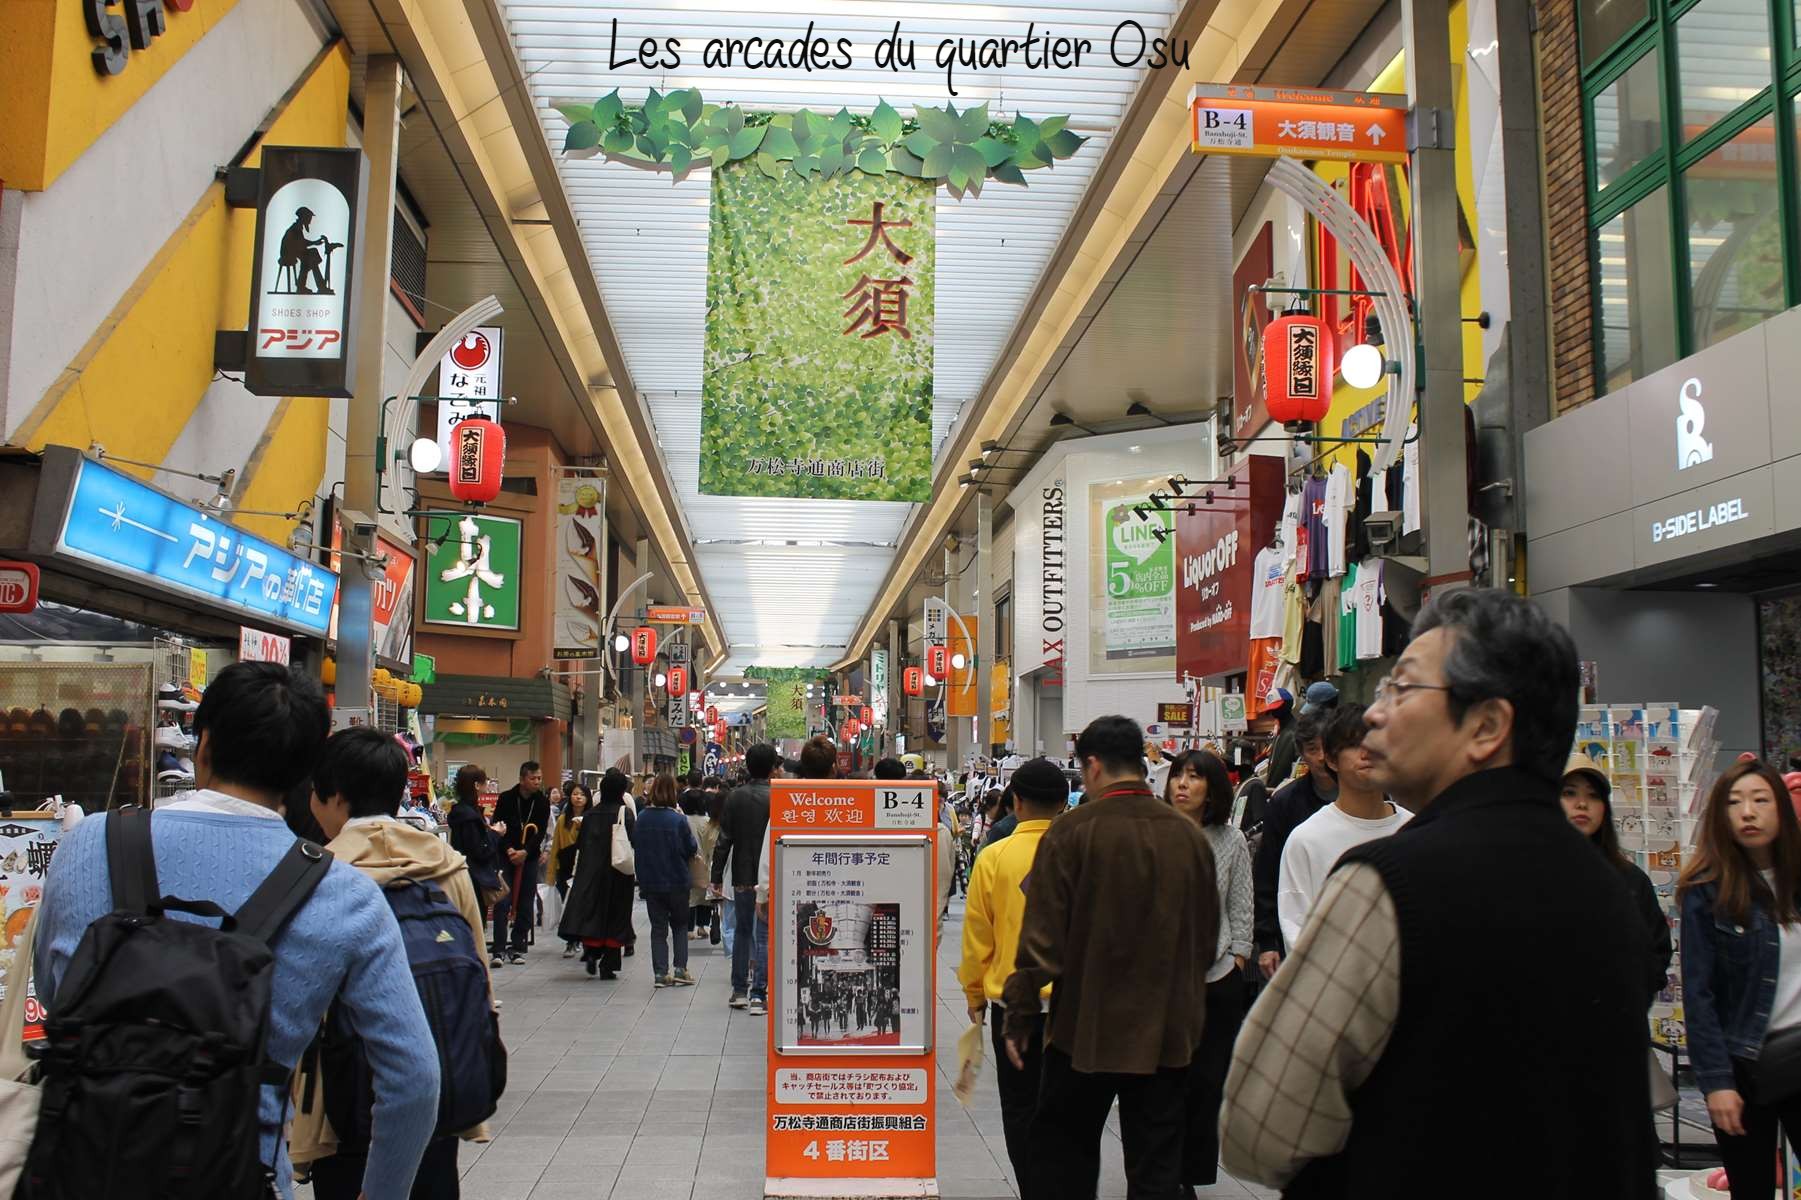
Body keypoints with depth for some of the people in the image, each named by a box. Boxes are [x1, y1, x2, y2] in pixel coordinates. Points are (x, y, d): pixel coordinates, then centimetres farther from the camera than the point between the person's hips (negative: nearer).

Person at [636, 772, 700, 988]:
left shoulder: (642, 817, -4)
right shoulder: (678, 819, -15)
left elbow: (636, 845, 6)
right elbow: (692, 849, -6)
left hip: (650, 882, 2)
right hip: (676, 881, -2)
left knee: (658, 928, 11)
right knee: (680, 925, 14)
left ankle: (660, 973, 6)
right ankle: (680, 969, 4)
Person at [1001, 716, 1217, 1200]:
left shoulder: (1072, 831, -13)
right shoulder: (1190, 834, 0)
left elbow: (1043, 935, -13)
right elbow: (1207, 935, 9)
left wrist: (1021, 1015, -3)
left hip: (1088, 1027, -3)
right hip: (1170, 1031, 3)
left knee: (1062, 1155, 13)